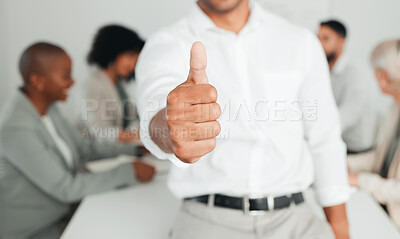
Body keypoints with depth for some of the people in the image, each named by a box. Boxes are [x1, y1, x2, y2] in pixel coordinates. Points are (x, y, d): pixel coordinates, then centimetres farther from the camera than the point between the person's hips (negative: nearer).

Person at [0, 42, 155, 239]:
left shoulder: (47, 107, -1)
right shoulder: (16, 128, -28)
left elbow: (84, 148, 8)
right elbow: (65, 188, -25)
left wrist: (136, 149, 0)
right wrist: (129, 172, -22)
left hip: (62, 212, 8)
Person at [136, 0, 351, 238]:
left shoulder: (301, 42, 9)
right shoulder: (167, 44, 1)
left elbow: (325, 140, 12)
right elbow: (157, 100, -23)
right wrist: (169, 126, -46)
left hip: (291, 218, 3)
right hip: (209, 218, -2)